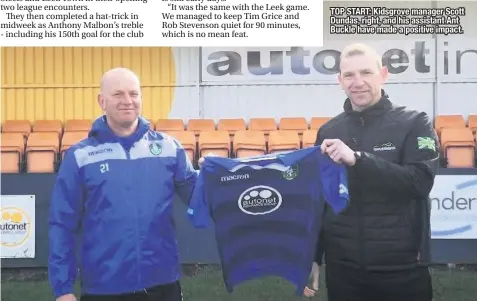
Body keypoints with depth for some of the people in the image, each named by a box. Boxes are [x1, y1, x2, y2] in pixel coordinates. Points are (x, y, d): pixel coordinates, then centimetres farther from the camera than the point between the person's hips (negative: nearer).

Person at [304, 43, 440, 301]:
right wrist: (312, 256, 9)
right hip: (342, 268, 3)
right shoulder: (329, 131, 6)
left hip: (402, 268, -3)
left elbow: (420, 181, -18)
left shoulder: (415, 123, -4)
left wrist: (356, 159, -26)